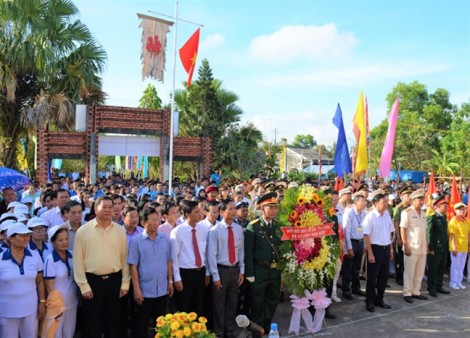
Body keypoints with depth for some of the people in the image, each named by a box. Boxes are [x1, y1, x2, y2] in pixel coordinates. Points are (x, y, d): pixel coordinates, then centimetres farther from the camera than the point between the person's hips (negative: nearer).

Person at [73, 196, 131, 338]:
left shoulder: (120, 230, 2)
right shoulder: (83, 230, -5)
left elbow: (124, 258, 5)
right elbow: (78, 260, -5)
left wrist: (125, 283, 3)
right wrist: (84, 286, -7)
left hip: (114, 280, 2)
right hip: (92, 280, -2)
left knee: (114, 320, 15)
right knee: (91, 323, 10)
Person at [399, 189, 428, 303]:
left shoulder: (423, 213, 13)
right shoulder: (407, 212, -8)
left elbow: (424, 230, 17)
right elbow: (402, 230, -11)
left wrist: (426, 245, 12)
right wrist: (406, 246, -16)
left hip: (422, 248, 7)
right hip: (411, 247, -7)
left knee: (420, 272, 12)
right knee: (409, 272, 0)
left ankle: (416, 292, 23)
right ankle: (407, 293, 10)